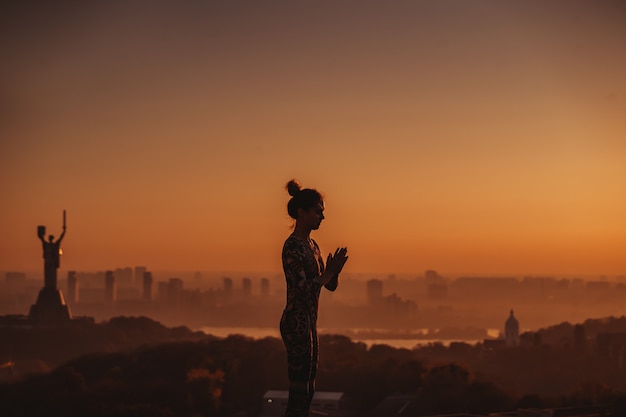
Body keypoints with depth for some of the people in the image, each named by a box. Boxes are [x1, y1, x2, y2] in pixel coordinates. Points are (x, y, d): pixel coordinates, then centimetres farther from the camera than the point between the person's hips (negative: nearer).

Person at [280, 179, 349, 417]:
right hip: (296, 323, -10)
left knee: (308, 390, 13)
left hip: (309, 322, 10)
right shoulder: (292, 246, -16)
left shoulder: (311, 245, 13)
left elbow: (330, 286, 15)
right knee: (299, 392, -7)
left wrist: (334, 270, -5)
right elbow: (303, 289, -23)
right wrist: (329, 271, -14)